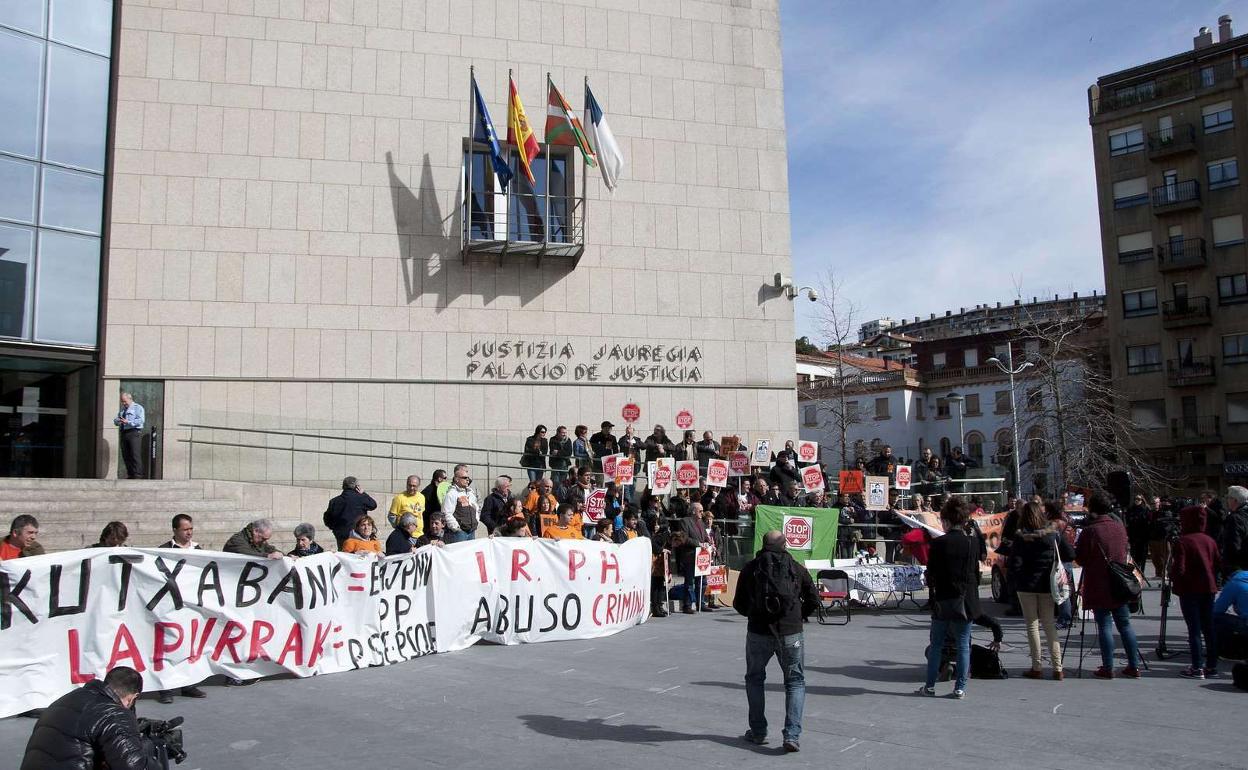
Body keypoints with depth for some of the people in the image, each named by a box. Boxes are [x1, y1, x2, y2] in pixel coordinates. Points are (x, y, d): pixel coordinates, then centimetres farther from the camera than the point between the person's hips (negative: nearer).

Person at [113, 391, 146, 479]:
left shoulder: (138, 408, 2)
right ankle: (130, 474, 13)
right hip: (123, 433, 7)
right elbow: (116, 420, 24)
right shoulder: (122, 409, 25)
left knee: (135, 455, -12)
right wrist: (117, 421, 0)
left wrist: (128, 422, -20)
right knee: (125, 455, 6)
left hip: (134, 433, -7)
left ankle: (138, 475, -13)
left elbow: (140, 420, -11)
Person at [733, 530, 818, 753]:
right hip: (791, 633, 0)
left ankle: (758, 732, 20)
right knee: (795, 682, 11)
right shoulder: (796, 569, 5)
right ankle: (792, 735, -2)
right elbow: (813, 600, 6)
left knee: (754, 679, 19)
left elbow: (739, 604, 7)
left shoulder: (750, 568, 4)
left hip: (758, 632, 0)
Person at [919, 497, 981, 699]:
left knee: (936, 644, 9)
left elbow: (931, 575, -8)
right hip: (966, 600, 2)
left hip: (943, 600, -2)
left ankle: (930, 686, 13)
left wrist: (930, 583, 13)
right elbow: (977, 573, 6)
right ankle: (960, 688, 10)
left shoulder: (938, 543, -11)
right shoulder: (972, 543, -1)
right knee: (963, 644, 9)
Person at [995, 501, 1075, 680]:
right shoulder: (1054, 535, -2)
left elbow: (1014, 565, -16)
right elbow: (1070, 555, -2)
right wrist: (1052, 559, 12)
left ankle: (1037, 668, 7)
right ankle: (1057, 668, 7)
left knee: (1032, 625, 6)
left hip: (1026, 585, -3)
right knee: (1049, 625, 11)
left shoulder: (1020, 538, -11)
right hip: (1047, 585, 3)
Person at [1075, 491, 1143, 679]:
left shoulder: (1090, 531, -15)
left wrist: (1076, 549, 9)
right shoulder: (1120, 526, 4)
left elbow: (1080, 558, -9)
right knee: (1125, 625, 11)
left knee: (1104, 626, 0)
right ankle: (1134, 666, 14)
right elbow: (1125, 552, 16)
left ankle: (1107, 668, 2)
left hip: (1099, 587, -5)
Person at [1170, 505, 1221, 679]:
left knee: (1194, 629, -2)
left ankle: (1197, 668, -1)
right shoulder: (1210, 541, 4)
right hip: (1208, 588, 6)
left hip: (1190, 590, -6)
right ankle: (1212, 666, 17)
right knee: (1208, 627, 12)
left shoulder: (1182, 542, -14)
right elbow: (1218, 565, 8)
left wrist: (1173, 579, 2)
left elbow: (1179, 569, -17)